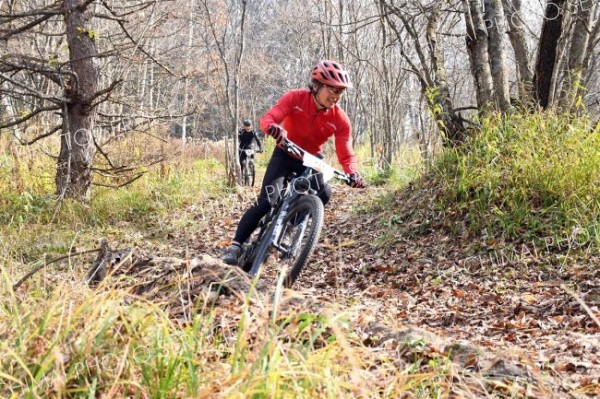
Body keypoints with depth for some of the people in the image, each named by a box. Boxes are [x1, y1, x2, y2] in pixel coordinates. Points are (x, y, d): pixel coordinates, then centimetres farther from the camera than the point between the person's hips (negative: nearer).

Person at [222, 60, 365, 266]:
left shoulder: (340, 119, -18)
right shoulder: (295, 98, -22)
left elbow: (346, 154, -18)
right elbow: (268, 118, -31)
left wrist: (353, 173, -39)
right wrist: (274, 129, -55)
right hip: (285, 154, -2)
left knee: (324, 193, -26)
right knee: (266, 202, -19)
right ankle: (235, 246, -11)